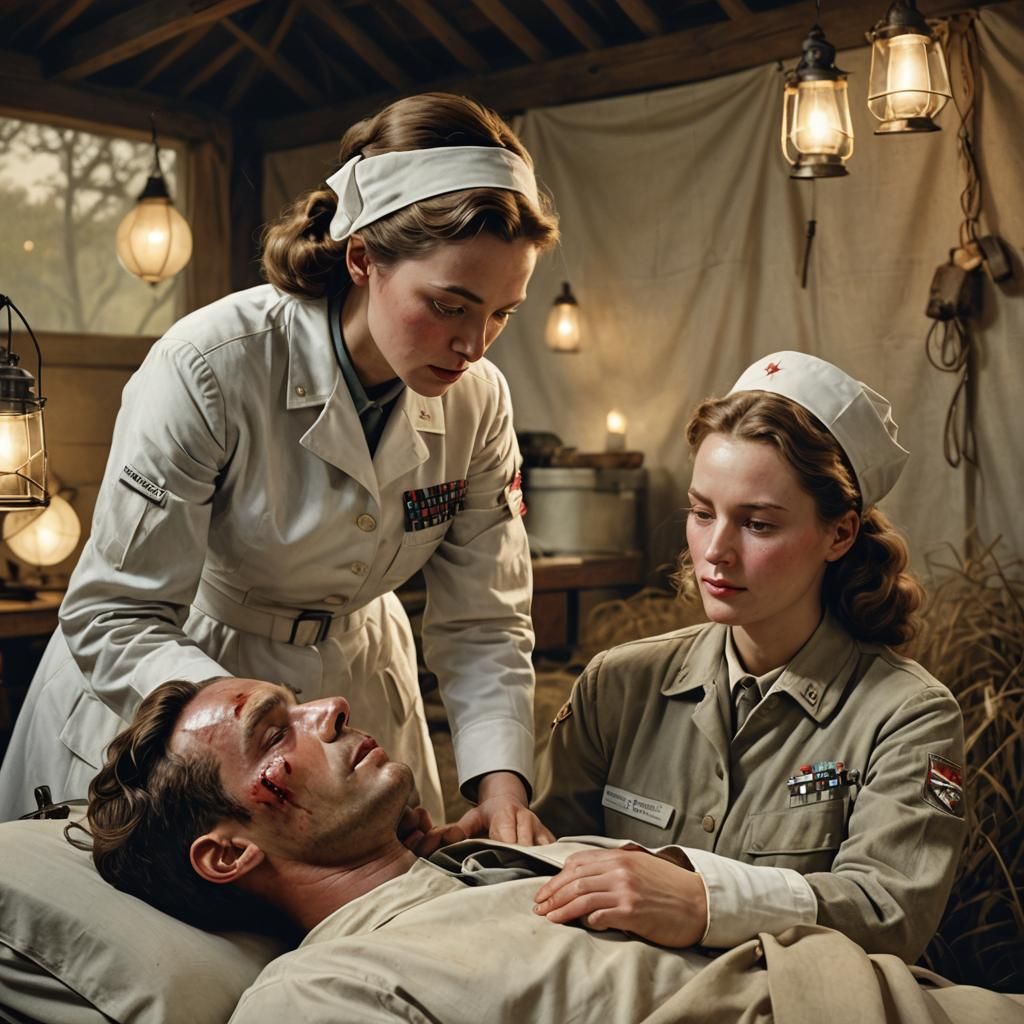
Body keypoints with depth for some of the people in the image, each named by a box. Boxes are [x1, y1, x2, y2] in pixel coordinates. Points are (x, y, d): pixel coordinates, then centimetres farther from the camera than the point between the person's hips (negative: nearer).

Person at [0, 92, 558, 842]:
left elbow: (484, 624, -10)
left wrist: (501, 781, -27)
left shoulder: (480, 401, -13)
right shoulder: (212, 366, -28)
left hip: (354, 686, 5)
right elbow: (113, 619, -27)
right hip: (163, 693, -4)